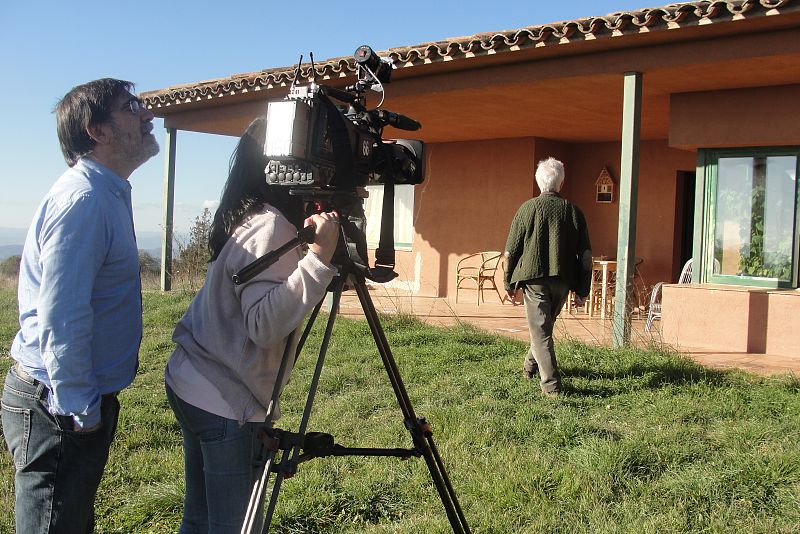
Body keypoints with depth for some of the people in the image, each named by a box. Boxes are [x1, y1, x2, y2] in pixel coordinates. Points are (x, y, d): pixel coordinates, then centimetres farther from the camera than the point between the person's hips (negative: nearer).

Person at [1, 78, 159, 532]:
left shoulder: (108, 193, 12)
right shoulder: (83, 198, -21)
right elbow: (61, 319, -26)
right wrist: (79, 412, -21)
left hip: (80, 400, 10)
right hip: (59, 409, -10)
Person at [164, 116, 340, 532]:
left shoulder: (243, 218, 9)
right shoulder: (270, 226, -20)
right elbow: (264, 325, -29)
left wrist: (317, 250, 7)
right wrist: (319, 257, -33)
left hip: (190, 386, 9)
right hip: (226, 404, -9)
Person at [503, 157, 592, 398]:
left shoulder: (528, 208, -4)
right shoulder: (573, 211, 4)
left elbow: (511, 250, -1)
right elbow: (585, 254, 5)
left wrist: (510, 284, 8)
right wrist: (582, 290, 11)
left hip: (534, 279, -4)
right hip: (563, 281, 4)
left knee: (540, 331, -3)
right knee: (545, 326, 22)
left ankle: (551, 385, -11)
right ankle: (530, 366, 41)